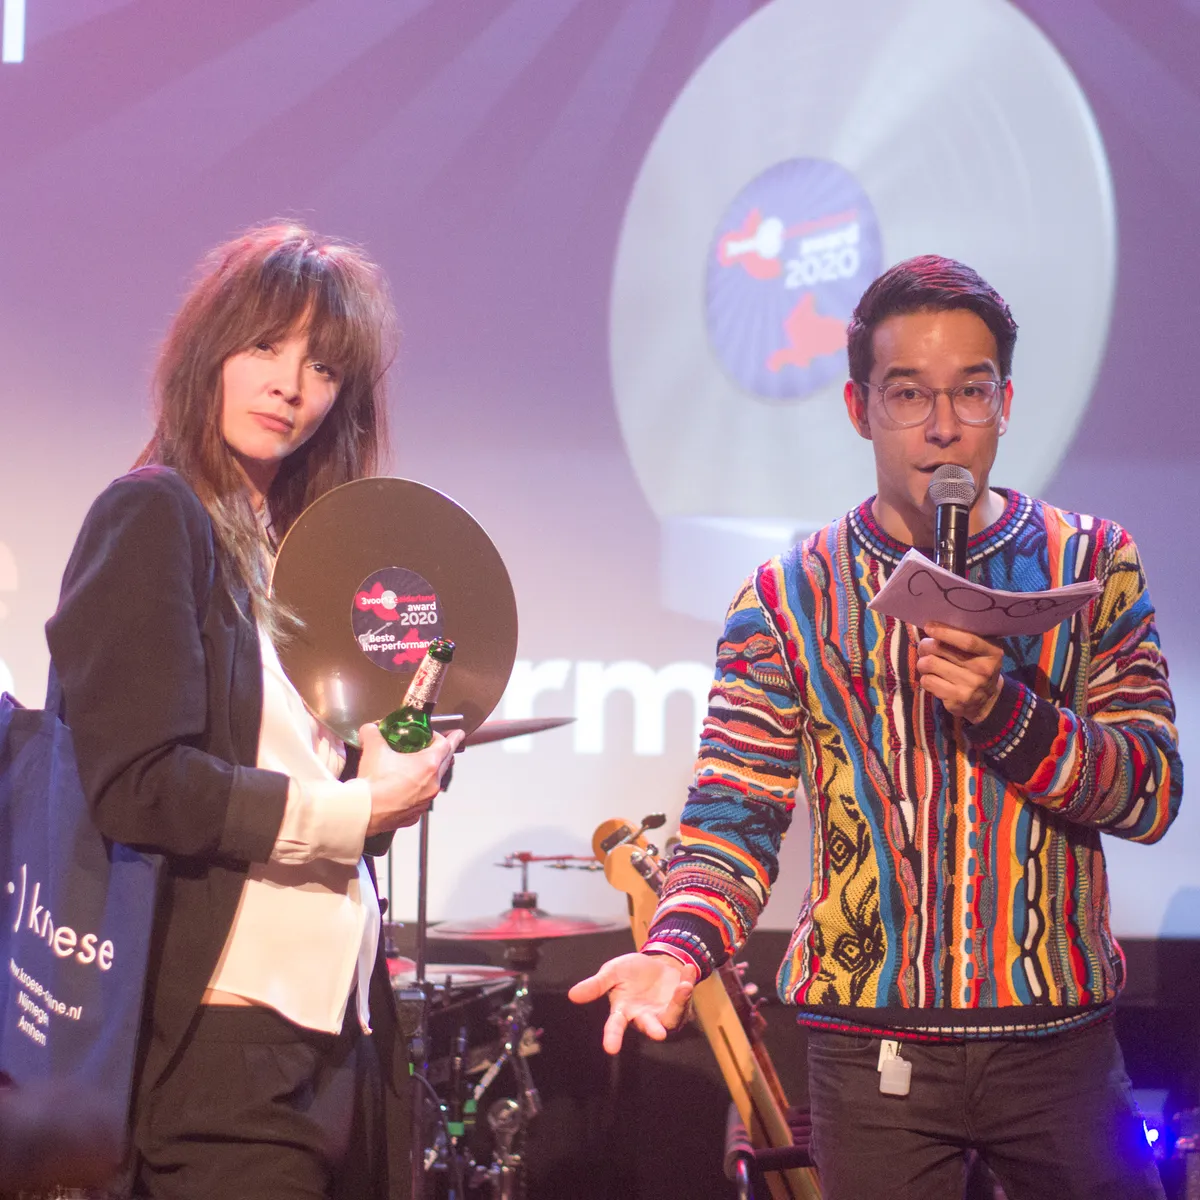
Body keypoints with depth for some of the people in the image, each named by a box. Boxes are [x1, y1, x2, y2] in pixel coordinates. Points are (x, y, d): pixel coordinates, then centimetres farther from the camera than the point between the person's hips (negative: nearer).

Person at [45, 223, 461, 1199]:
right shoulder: (156, 516, -6)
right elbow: (138, 784, -17)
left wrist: (401, 759, 2)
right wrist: (356, 811, -10)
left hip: (332, 1031, 8)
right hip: (226, 1037, -8)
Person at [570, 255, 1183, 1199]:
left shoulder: (1091, 564, 3)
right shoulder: (789, 599, 1)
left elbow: (1153, 797, -3)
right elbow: (735, 813, -3)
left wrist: (1003, 712, -19)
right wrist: (678, 949, -23)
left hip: (1060, 1041, 1)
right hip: (869, 1043, -1)